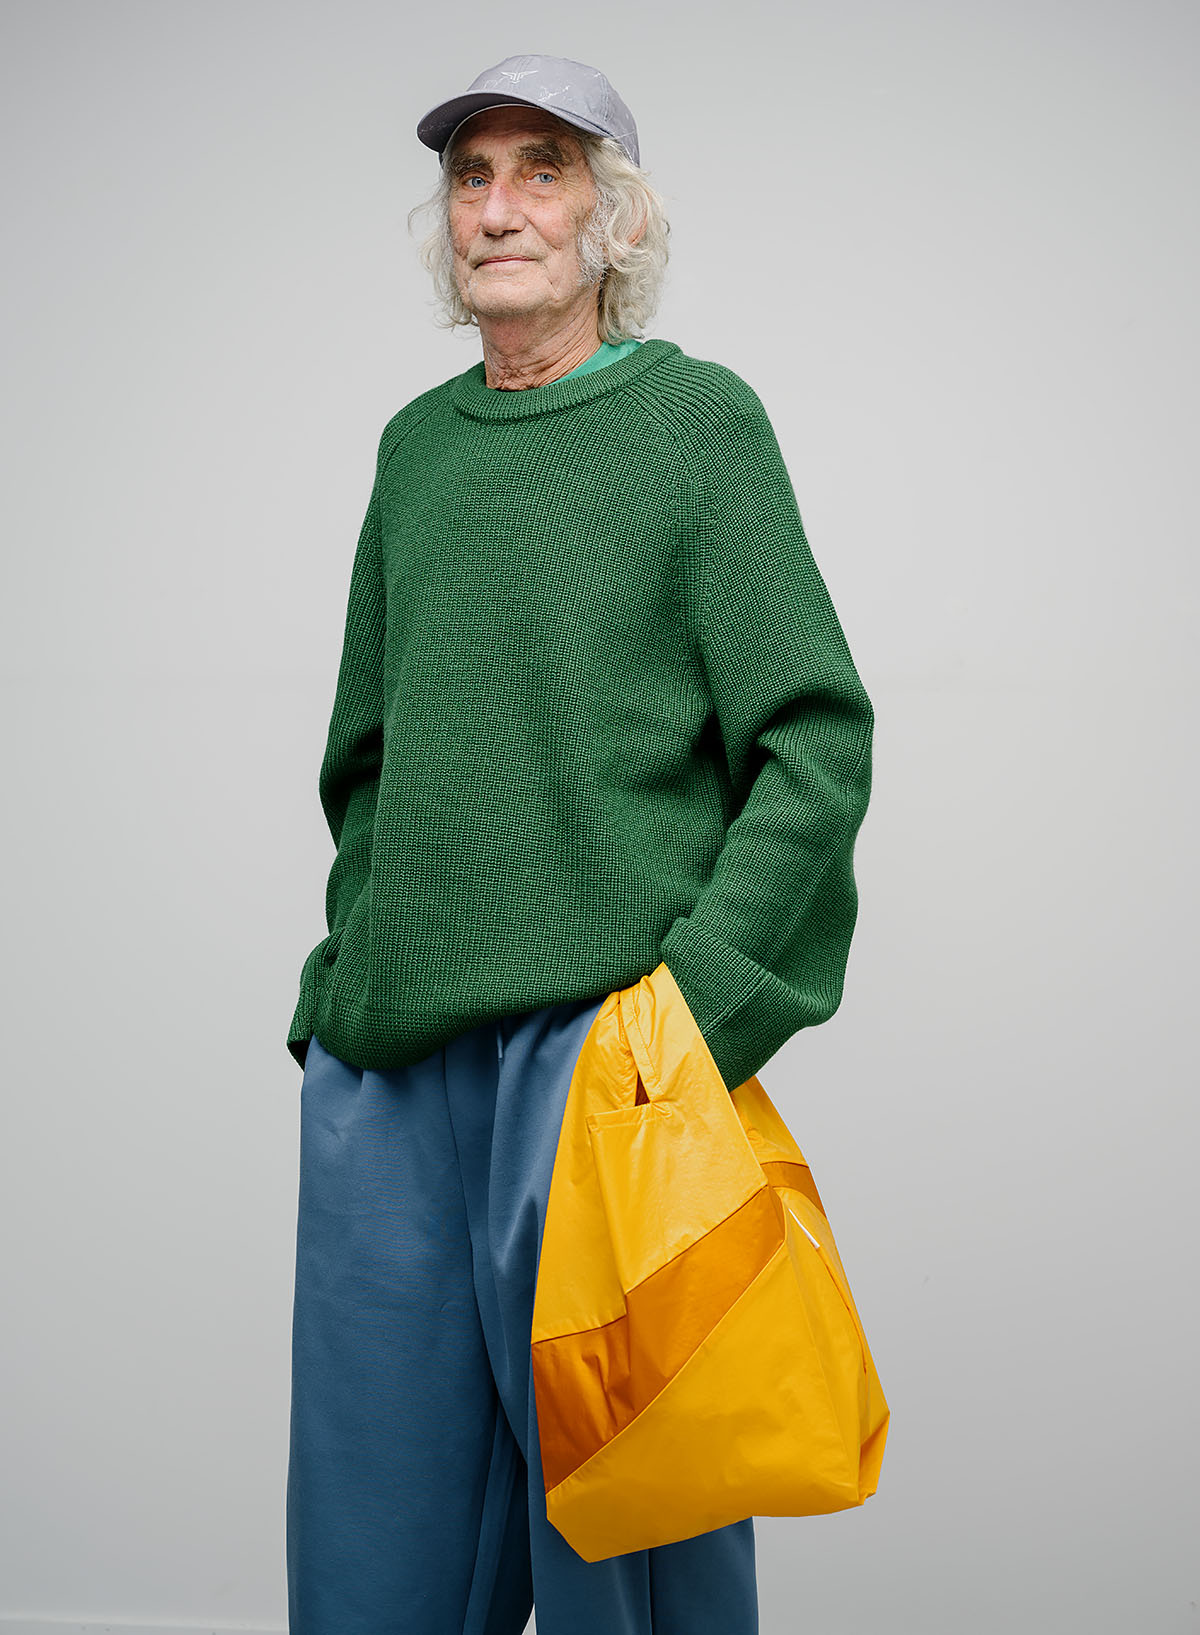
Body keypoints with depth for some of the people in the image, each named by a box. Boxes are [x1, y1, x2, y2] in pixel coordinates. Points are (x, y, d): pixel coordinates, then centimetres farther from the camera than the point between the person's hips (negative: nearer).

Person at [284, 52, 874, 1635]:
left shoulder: (695, 417, 1)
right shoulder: (417, 445, 16)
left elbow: (818, 744, -5)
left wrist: (702, 992, -15)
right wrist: (349, 982, 12)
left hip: (601, 1036, -5)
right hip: (387, 1056, 5)